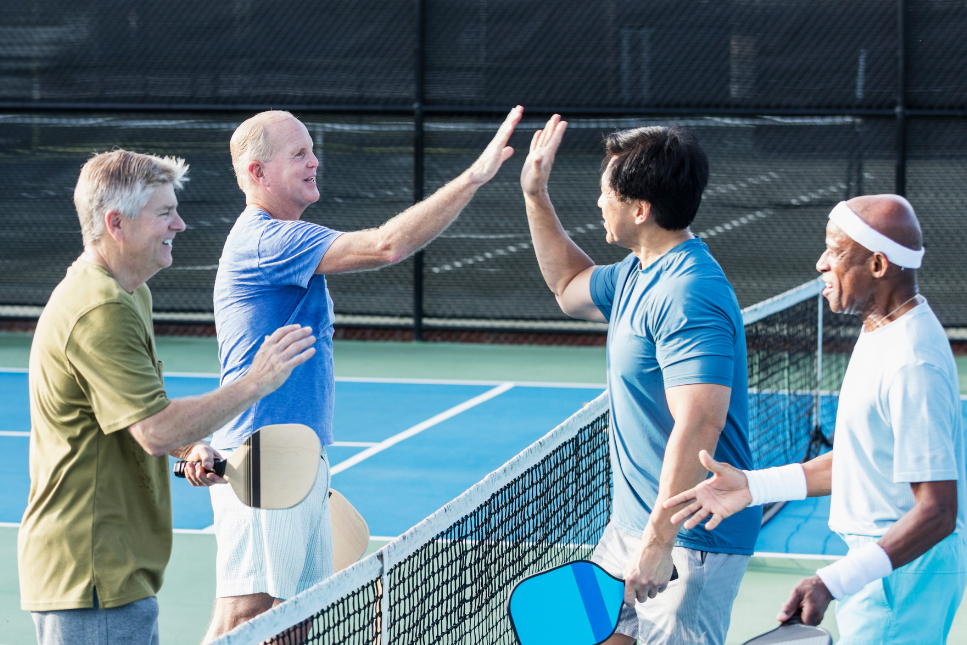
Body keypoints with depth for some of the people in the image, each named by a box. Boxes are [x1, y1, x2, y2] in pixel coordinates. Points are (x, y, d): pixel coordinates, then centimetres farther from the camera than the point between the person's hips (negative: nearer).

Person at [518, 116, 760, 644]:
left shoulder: (687, 295, -23)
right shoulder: (638, 274, 10)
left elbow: (698, 428, -30)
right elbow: (570, 288, 34)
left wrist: (658, 541, -31)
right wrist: (536, 195, 25)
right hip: (633, 522, 10)